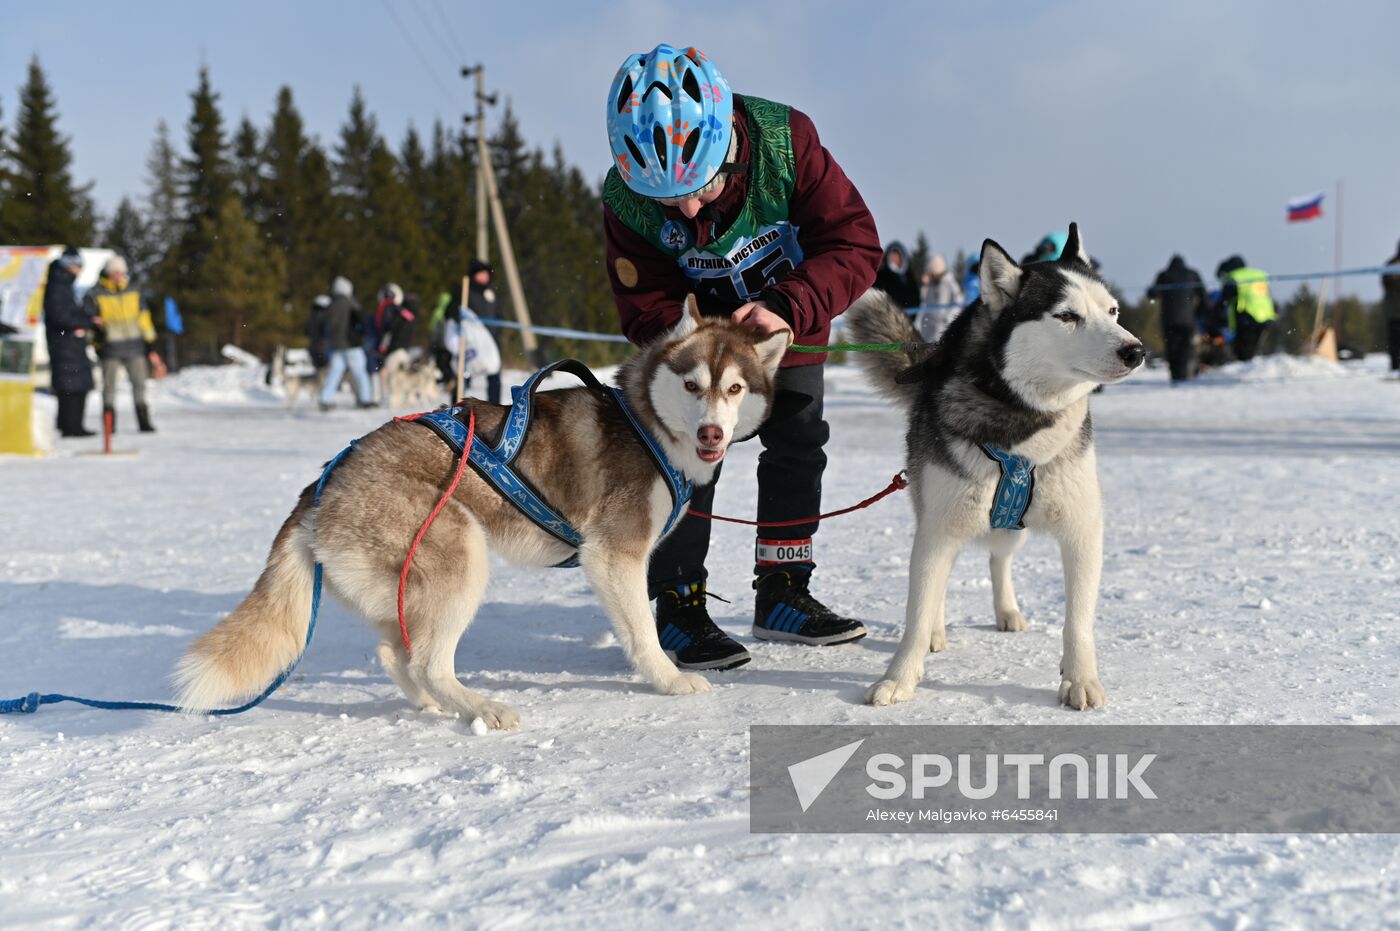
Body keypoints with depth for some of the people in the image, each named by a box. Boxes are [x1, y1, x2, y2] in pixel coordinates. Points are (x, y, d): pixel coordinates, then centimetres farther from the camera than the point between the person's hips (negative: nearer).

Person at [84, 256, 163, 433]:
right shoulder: (95, 295, -2)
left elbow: (144, 320, 14)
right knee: (109, 387, -1)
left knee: (139, 384, 5)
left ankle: (144, 421, 12)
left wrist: (151, 349, 13)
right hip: (110, 348, -3)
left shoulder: (133, 292, 10)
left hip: (135, 347, 3)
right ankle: (110, 424, 6)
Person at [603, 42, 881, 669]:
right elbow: (646, 309, -23)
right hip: (699, 329, -2)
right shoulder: (626, 198, -31)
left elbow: (856, 244, -31)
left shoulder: (786, 141, -34)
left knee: (797, 446, 6)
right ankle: (677, 605, -3)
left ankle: (782, 595, 19)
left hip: (794, 319, 2)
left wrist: (786, 309, -46)